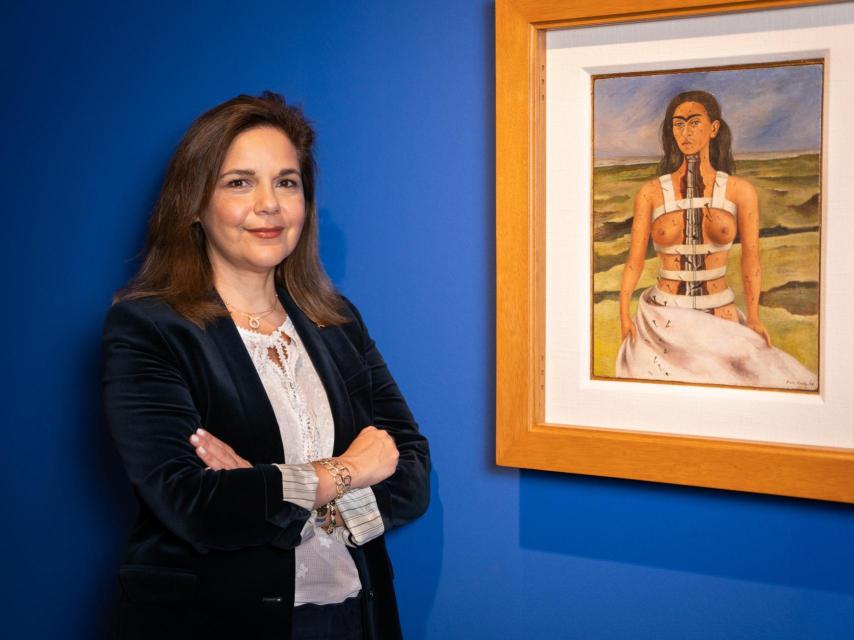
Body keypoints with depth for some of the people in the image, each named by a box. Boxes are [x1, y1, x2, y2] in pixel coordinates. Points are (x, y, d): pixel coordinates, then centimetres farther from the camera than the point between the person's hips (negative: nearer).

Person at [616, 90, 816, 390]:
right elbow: (635, 258, -3)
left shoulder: (740, 191, -1)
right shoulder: (651, 193, -1)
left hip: (721, 318, 0)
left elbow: (750, 258, 2)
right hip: (663, 319, 0)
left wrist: (753, 318, -8)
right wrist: (624, 314, -15)